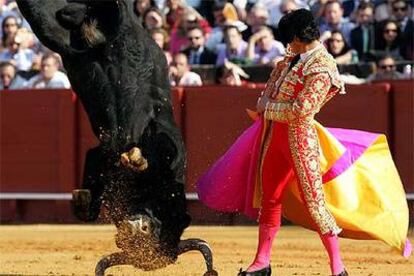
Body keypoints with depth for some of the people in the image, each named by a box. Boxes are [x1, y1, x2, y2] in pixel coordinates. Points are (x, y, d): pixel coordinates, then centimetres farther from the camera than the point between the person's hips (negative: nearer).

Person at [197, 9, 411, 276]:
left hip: (300, 137, -9)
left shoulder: (321, 69, -20)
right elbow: (279, 71, 28)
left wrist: (267, 109, -10)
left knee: (314, 201, -7)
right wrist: (266, 97, 11)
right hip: (274, 134, 9)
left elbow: (301, 110, -23)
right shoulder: (296, 56, 7)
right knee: (269, 199, 15)